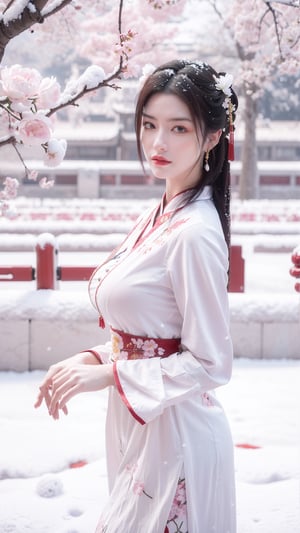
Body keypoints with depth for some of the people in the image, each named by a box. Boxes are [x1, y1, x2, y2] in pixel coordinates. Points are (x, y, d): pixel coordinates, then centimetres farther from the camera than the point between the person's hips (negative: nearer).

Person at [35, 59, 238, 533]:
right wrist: (90, 359, 0)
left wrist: (106, 373, -21)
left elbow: (210, 365, -20)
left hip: (172, 435, -8)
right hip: (139, 426, 8)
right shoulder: (159, 217, 5)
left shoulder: (194, 233, -21)